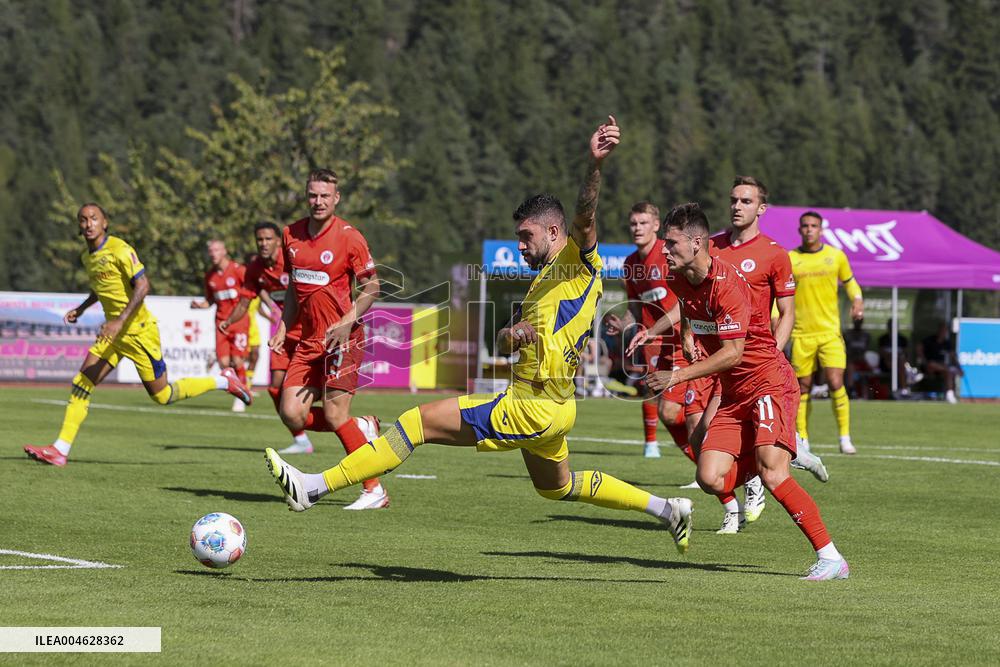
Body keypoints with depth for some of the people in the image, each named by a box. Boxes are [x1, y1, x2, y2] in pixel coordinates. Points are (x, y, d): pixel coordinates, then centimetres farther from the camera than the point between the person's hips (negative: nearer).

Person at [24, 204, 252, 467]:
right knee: (82, 383, -4)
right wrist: (81, 309, 17)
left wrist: (119, 320, -30)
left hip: (138, 330, -8)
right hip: (114, 333, 8)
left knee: (162, 395, 0)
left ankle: (223, 381, 18)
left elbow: (142, 285, -23)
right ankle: (60, 450, -5)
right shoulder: (87, 257, 10)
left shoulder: (119, 250, -16)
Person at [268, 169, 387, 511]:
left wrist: (347, 321, -17)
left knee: (335, 415, -12)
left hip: (342, 338, -6)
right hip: (308, 339, 6)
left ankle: (375, 490, -1)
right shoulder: (291, 235, 9)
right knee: (292, 415, -4)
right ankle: (362, 429, 20)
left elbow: (371, 287, -5)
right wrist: (283, 329, 11)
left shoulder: (348, 236, -9)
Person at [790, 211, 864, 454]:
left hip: (830, 332, 0)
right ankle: (802, 440, 14)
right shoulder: (790, 259, 1)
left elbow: (849, 281, 19)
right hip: (802, 334, 0)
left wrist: (857, 299, -2)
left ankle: (845, 438, -4)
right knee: (803, 387, 3)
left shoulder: (836, 256, 4)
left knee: (836, 384, -12)